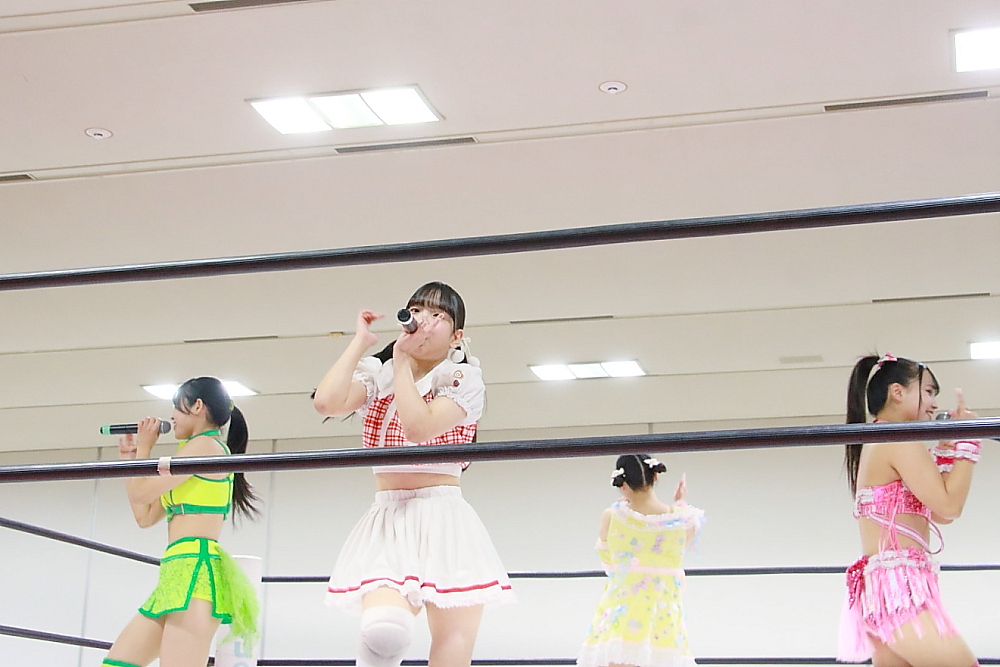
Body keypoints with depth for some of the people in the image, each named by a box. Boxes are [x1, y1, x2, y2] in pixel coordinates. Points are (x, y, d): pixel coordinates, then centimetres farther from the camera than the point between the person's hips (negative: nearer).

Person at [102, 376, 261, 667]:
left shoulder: (207, 445, -4)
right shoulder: (198, 451, 25)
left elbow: (141, 493, -4)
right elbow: (144, 515, 26)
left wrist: (144, 447, 13)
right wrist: (129, 458, 28)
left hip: (195, 570, -10)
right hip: (177, 574, 10)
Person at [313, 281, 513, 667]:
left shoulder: (464, 379, 3)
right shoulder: (377, 376, 12)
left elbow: (420, 427, -15)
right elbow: (327, 402, -9)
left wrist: (402, 361, -6)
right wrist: (361, 342, 0)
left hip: (444, 519, -1)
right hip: (386, 521, 1)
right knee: (383, 628, -28)